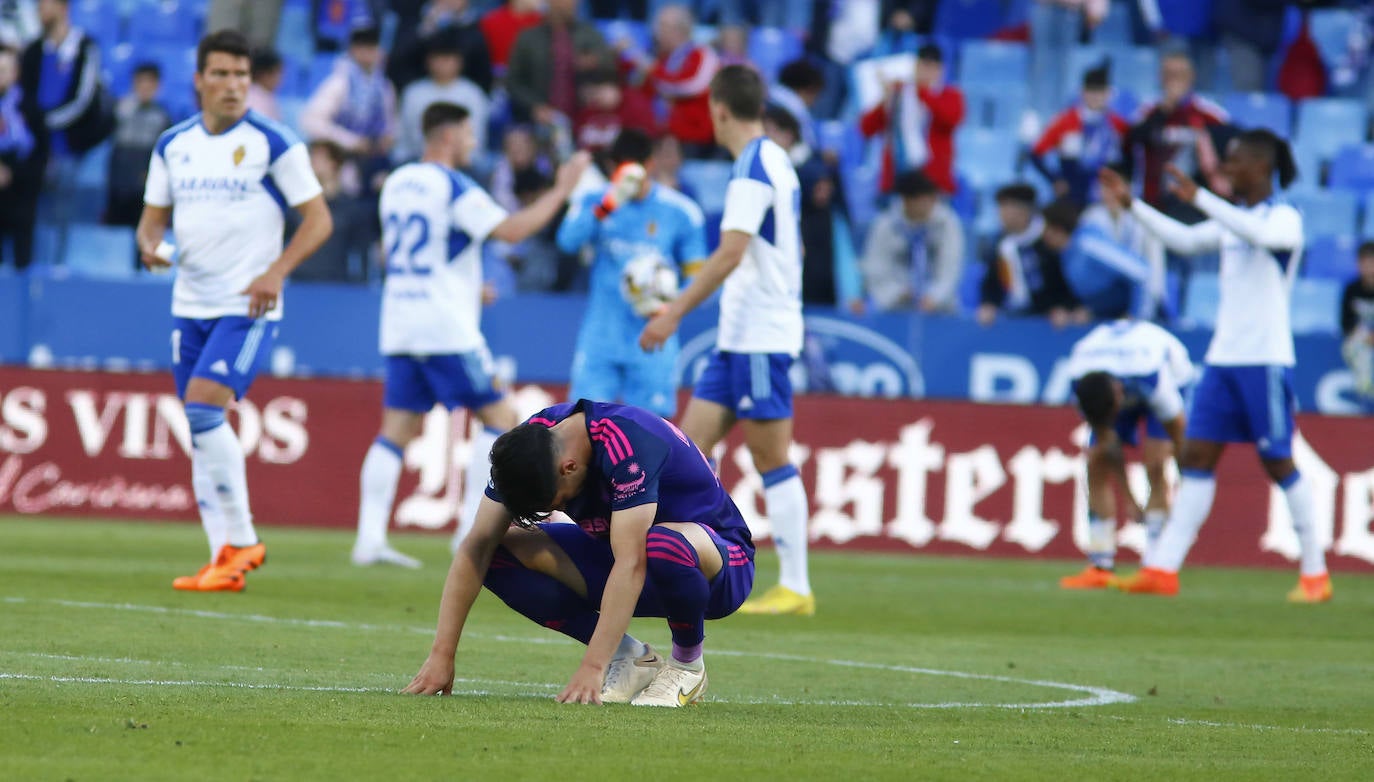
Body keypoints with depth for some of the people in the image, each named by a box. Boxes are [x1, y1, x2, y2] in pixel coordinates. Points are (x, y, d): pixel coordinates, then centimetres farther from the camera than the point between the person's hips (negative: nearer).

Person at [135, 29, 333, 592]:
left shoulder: (273, 143, -6)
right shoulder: (173, 145, 10)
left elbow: (318, 219, -5)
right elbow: (154, 215, 18)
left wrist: (277, 271, -18)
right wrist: (149, 244, -6)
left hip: (248, 308, -6)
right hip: (190, 306, 6)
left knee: (204, 407, -21)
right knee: (202, 427, 4)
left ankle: (240, 539, -12)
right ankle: (225, 558, 9)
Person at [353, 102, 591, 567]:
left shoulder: (396, 183, 14)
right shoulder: (454, 188, -10)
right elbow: (510, 230, -18)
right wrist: (562, 190, -9)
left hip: (398, 326, 7)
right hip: (446, 330, -7)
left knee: (397, 428, 5)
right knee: (500, 418, 2)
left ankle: (370, 537, -6)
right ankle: (473, 526, -5)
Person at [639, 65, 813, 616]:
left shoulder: (753, 168, -15)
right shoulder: (775, 162, 15)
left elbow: (731, 254, -24)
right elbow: (789, 248, 24)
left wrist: (675, 313, -25)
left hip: (760, 337, -10)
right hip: (740, 336, 10)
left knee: (772, 459, -6)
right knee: (691, 444, 6)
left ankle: (795, 588, -3)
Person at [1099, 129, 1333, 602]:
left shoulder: (1285, 218, -8)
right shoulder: (1232, 219, 15)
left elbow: (1258, 234, -28)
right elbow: (1185, 240, 22)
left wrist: (1199, 198, -33)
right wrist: (1131, 204, 16)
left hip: (1266, 360, -7)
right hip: (1223, 357, 7)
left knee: (1278, 462, -3)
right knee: (1197, 456, 0)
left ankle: (1315, 574, 7)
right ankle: (1163, 568, -3)